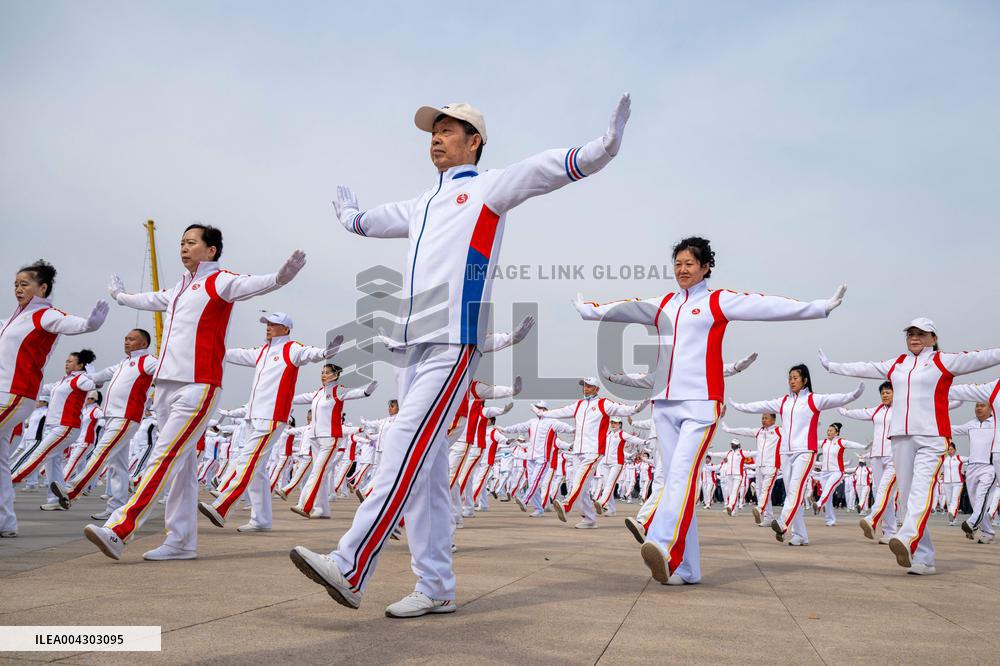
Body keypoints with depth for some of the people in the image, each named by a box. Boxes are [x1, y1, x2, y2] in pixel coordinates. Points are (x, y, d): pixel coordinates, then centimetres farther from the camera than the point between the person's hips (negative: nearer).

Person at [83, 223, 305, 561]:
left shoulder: (219, 281, -2)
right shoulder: (180, 288, 22)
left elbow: (251, 284, -22)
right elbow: (150, 300, 42)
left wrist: (278, 278, -43)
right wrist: (119, 295, 59)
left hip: (197, 387, -8)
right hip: (165, 386, 8)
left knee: (164, 458, -12)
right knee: (182, 464, 8)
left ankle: (118, 532, -15)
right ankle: (182, 542, 11)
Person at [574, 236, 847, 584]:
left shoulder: (718, 301, 4)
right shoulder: (663, 305, 19)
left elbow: (767, 305, -4)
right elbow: (623, 308, 33)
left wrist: (819, 307, -12)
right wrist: (589, 310, 44)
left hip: (700, 403, -5)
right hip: (664, 402, 6)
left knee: (682, 473, -21)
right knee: (674, 479, 3)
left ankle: (664, 548, -34)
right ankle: (684, 568, 6)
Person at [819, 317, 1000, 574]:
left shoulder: (944, 361, 6)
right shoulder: (896, 364, 19)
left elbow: (978, 358, -4)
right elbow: (864, 368, 29)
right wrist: (832, 366, 37)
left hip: (932, 438, -5)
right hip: (901, 438, 5)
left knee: (922, 488, -22)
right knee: (908, 496, 0)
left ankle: (906, 540, -43)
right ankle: (924, 560, 2)